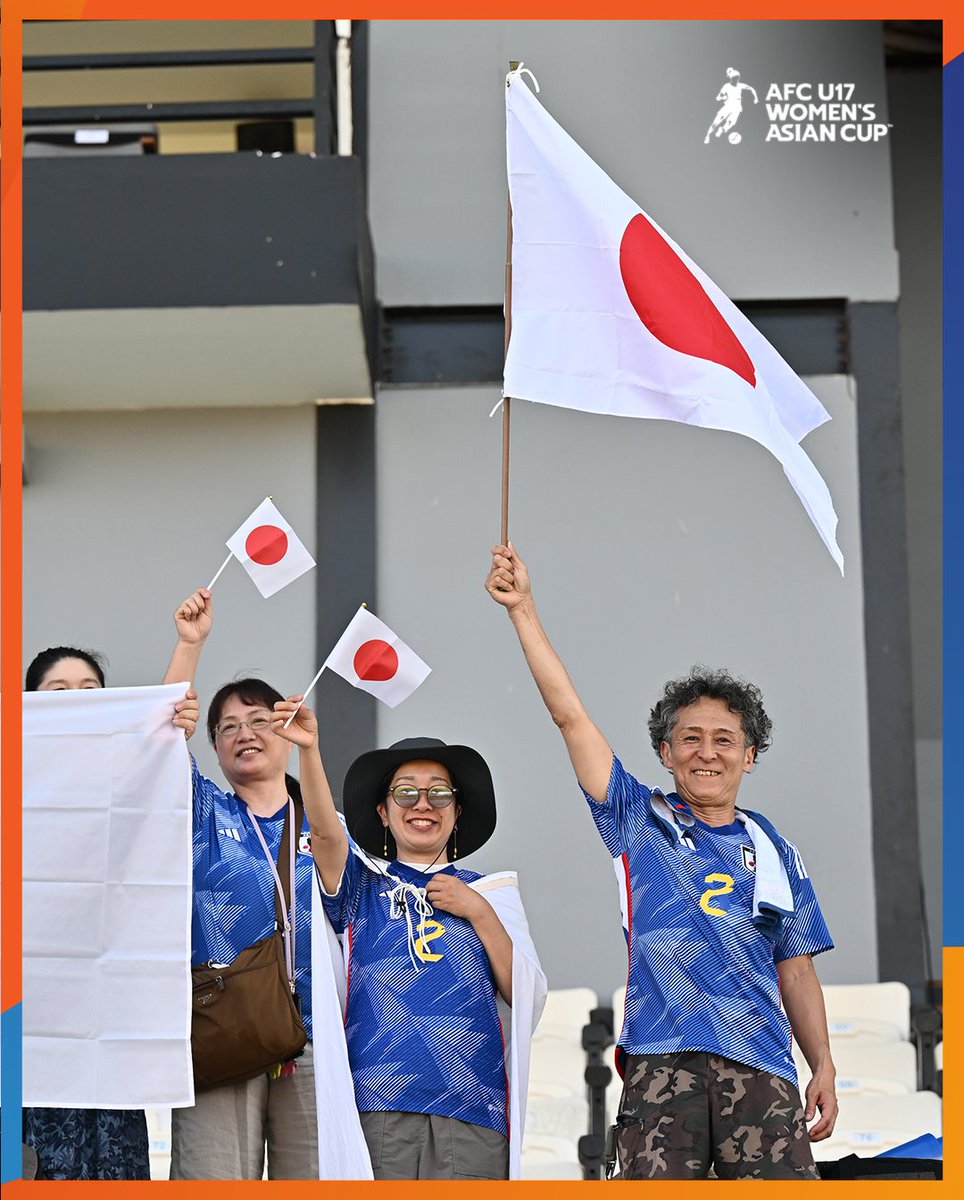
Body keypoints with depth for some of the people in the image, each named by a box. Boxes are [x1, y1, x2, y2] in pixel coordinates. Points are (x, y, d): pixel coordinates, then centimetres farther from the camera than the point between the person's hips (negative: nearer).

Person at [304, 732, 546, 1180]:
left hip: (471, 1112, 1)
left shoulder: (490, 892, 15)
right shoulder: (362, 884, 11)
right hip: (377, 1110, -1)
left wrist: (480, 913, -2)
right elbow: (326, 832, -10)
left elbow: (529, 1001, 7)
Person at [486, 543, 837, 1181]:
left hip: (761, 1066, 2)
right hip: (662, 1061, -2)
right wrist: (524, 608, 2)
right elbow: (570, 714, 7)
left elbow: (796, 971, 18)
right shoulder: (639, 821, 12)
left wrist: (825, 1068, 8)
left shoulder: (775, 852, 18)